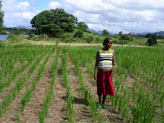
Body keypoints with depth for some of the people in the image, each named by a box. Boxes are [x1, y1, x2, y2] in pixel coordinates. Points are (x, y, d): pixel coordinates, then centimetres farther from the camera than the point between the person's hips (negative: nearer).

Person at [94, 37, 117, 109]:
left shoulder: (112, 51, 4)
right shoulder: (99, 51, -1)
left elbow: (114, 62, 3)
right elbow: (96, 63, -1)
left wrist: (115, 66, -21)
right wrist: (95, 73, -8)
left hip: (109, 72, 2)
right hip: (101, 72, -2)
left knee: (107, 87, 2)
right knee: (100, 87, 3)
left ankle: (103, 102, 18)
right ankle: (99, 102, 19)